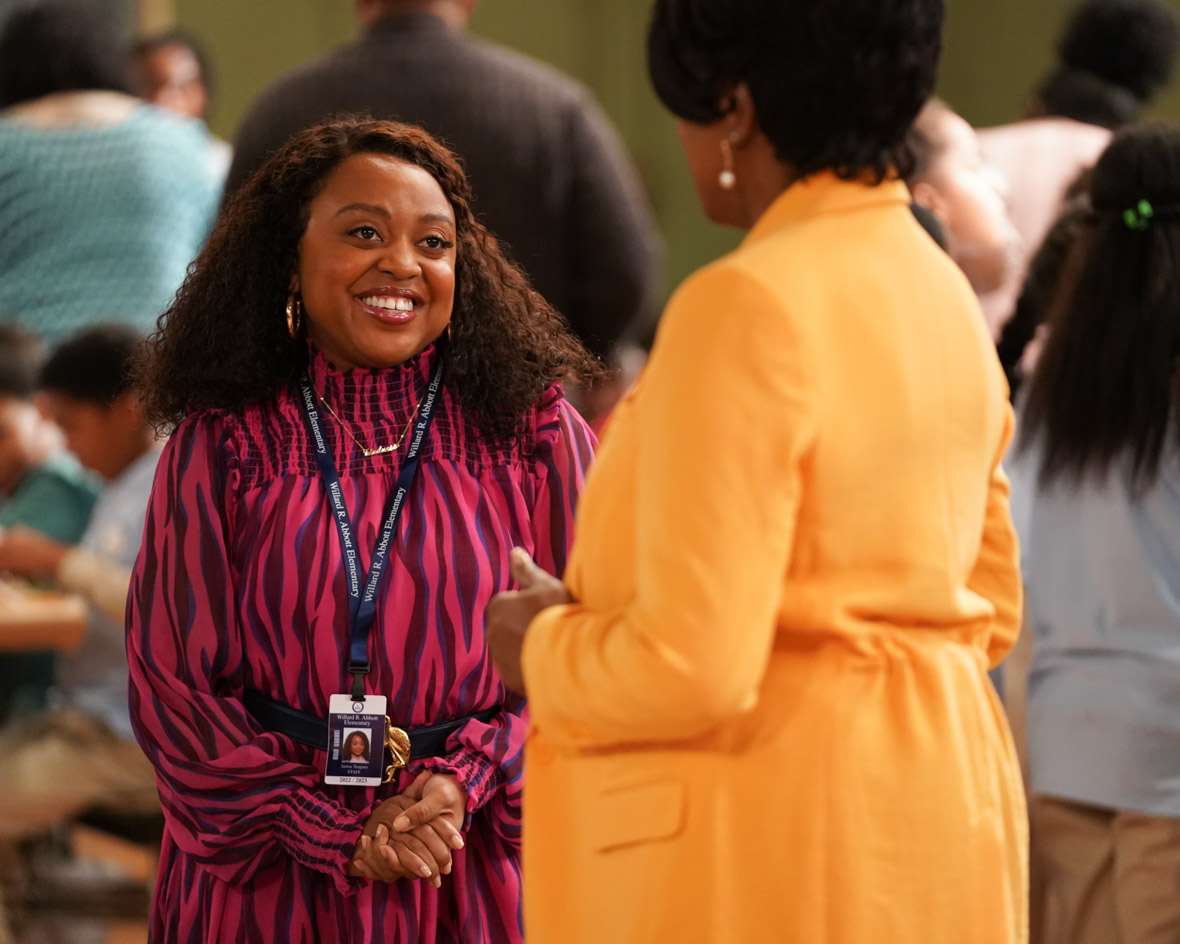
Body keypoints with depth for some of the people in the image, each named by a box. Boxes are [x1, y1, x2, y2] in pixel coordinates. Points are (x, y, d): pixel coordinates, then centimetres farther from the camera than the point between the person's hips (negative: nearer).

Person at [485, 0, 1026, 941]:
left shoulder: (749, 306, -18)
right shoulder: (942, 290, 9)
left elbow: (689, 669, -23)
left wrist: (545, 648, -3)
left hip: (773, 850, -9)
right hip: (934, 813, 9)